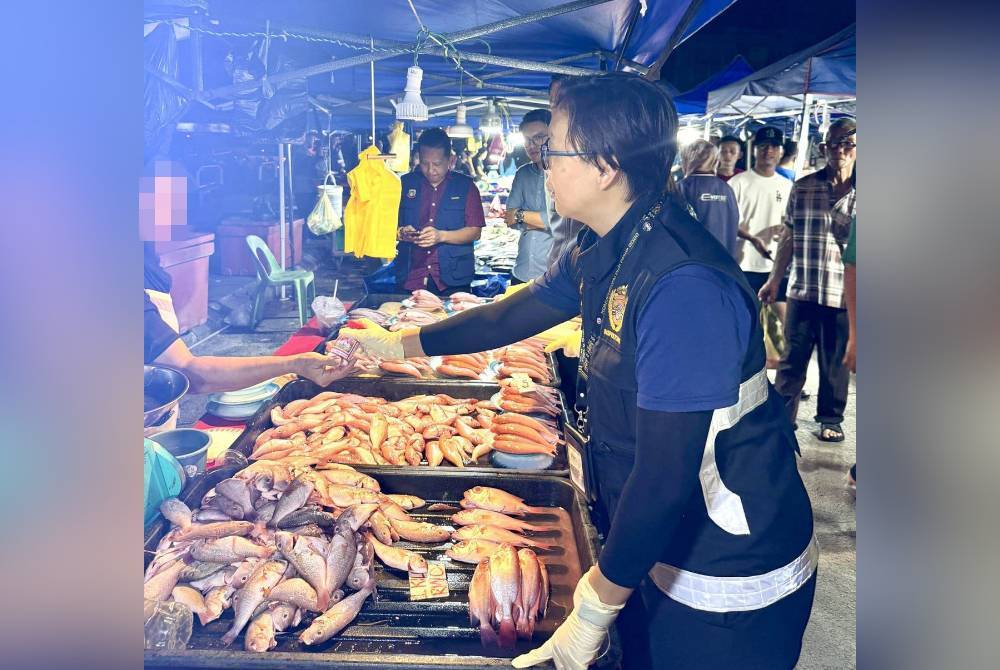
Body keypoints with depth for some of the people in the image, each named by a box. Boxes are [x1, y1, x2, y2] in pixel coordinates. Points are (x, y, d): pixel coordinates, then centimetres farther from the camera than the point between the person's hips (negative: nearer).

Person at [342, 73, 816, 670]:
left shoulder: (682, 285, -31)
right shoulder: (601, 256, -2)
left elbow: (666, 476, -30)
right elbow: (511, 315, 14)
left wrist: (595, 609, -20)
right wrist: (400, 344, 19)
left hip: (733, 577, -8)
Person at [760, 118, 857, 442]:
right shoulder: (803, 187, 4)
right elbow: (789, 238, 9)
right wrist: (774, 280, 10)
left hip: (844, 294, 0)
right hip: (802, 290, 1)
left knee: (836, 362, 11)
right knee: (792, 358, 8)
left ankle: (831, 419, 28)